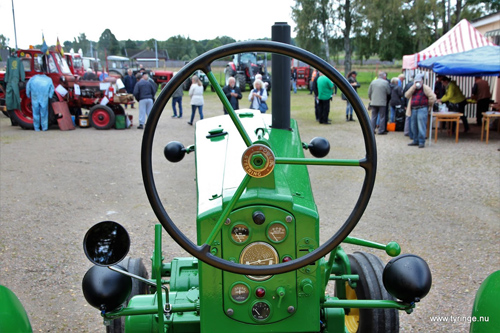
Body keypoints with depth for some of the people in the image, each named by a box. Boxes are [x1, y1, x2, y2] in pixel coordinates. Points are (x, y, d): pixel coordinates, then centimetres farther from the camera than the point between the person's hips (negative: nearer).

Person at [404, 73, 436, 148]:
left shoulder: (425, 88, -3)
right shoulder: (413, 89, 18)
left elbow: (432, 97, -9)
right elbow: (407, 95, 3)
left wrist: (429, 105, 0)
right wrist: (413, 87, -4)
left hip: (422, 109, -7)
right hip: (413, 109, 7)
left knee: (421, 126, -10)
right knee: (414, 126, 11)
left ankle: (422, 142, -7)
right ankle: (416, 141, 21)